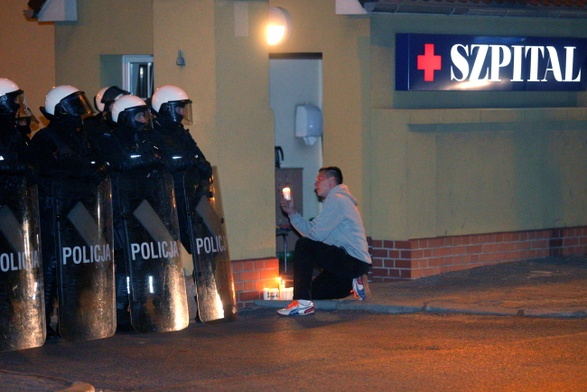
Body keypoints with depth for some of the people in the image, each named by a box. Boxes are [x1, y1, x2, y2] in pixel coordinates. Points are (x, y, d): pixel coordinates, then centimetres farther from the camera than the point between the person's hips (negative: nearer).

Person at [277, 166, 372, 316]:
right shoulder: (336, 200, 23)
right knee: (314, 292, 17)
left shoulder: (336, 199, -11)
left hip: (353, 261, -11)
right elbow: (310, 230, 16)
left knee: (304, 246, -22)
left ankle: (303, 302, -28)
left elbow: (317, 234, -18)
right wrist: (292, 212, 7)